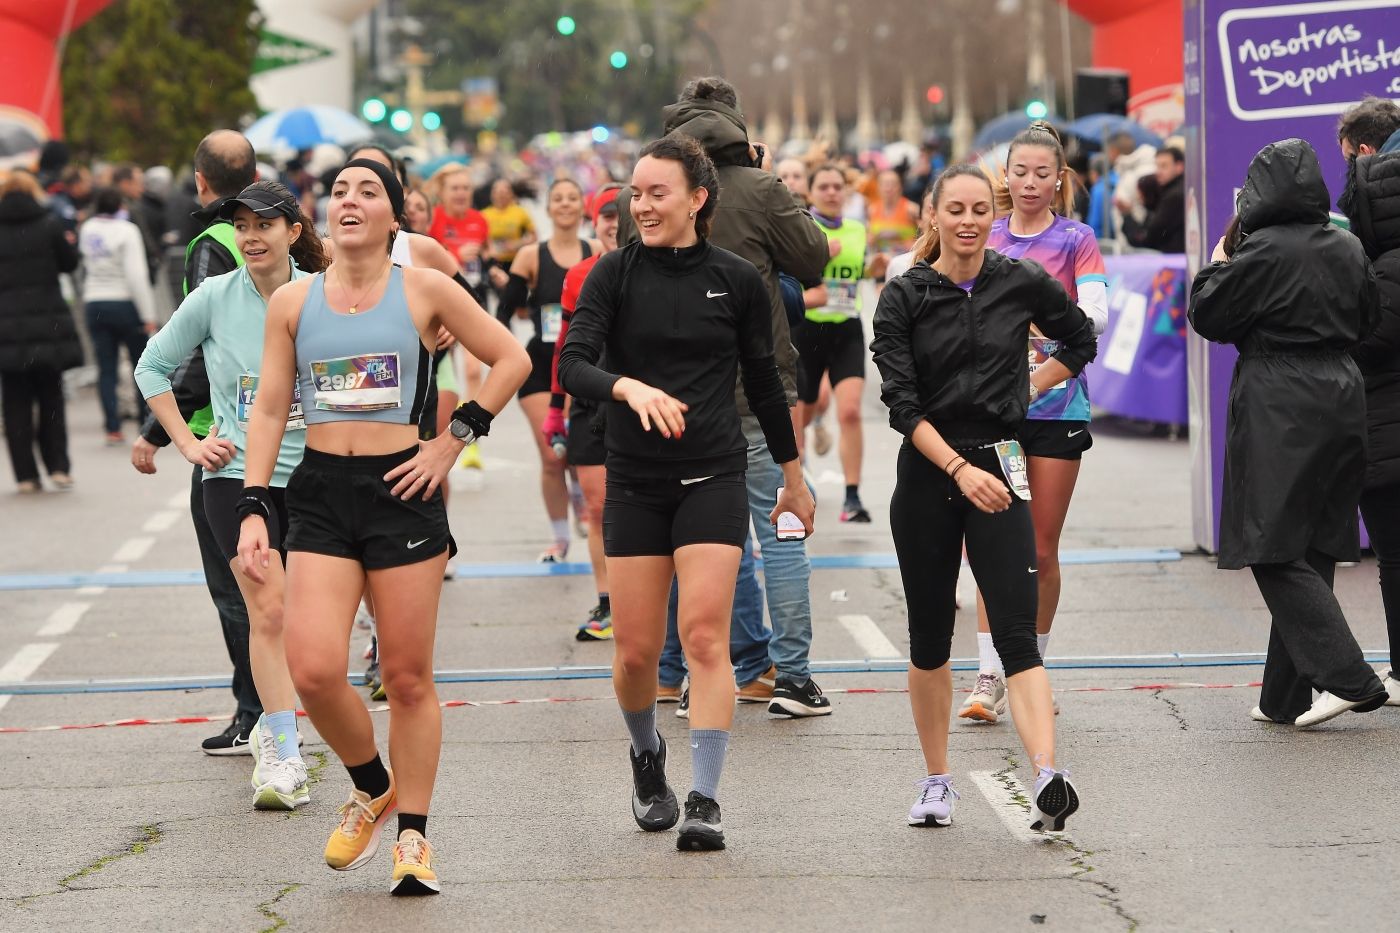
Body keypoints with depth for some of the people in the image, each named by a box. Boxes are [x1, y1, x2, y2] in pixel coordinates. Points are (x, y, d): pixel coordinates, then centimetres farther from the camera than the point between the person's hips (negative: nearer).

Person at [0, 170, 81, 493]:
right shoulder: (48, 224, -5)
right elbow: (70, 261, 3)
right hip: (48, 324, 0)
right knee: (51, 397, 13)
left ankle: (26, 473, 3)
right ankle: (58, 466, 7)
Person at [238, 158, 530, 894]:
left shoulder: (425, 290, 0)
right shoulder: (292, 301, 6)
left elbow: (511, 360, 6)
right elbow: (269, 410, 8)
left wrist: (454, 440, 0)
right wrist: (252, 509, 0)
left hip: (401, 490, -2)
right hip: (318, 494, 2)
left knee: (407, 677, 1)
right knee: (313, 671, -11)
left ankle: (413, 837, 14)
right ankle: (372, 790, 16)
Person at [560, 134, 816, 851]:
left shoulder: (737, 280, 1)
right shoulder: (616, 273, -1)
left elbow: (763, 383, 12)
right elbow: (572, 363, -13)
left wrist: (794, 478, 19)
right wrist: (630, 388, -33)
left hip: (713, 477, -1)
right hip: (635, 481, 1)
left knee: (705, 637, -13)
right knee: (636, 649, 3)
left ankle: (704, 800, -10)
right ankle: (647, 759, 32)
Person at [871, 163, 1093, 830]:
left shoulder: (1022, 283, 0)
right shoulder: (904, 297, -2)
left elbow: (1081, 341, 19)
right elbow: (902, 402, -10)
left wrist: (1026, 390, 8)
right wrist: (959, 469, -20)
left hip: (998, 470, -1)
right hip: (927, 472, 1)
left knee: (1016, 630, -12)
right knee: (929, 634, 9)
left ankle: (1047, 779, -25)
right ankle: (937, 782, 22)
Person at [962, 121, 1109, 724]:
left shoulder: (1075, 240, 0)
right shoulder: (984, 238, 8)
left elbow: (1095, 313, -14)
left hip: (1056, 406, -1)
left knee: (1041, 551, 3)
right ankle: (989, 678, -8)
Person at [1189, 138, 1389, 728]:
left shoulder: (1263, 251, -13)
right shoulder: (1348, 248, 7)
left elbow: (1208, 317, -5)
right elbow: (1365, 321, 19)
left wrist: (1218, 265, 10)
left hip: (1279, 408, -7)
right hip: (1341, 395, 7)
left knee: (1275, 552, -3)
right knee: (1311, 550, 10)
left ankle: (1347, 679, -13)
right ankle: (1287, 696, 14)